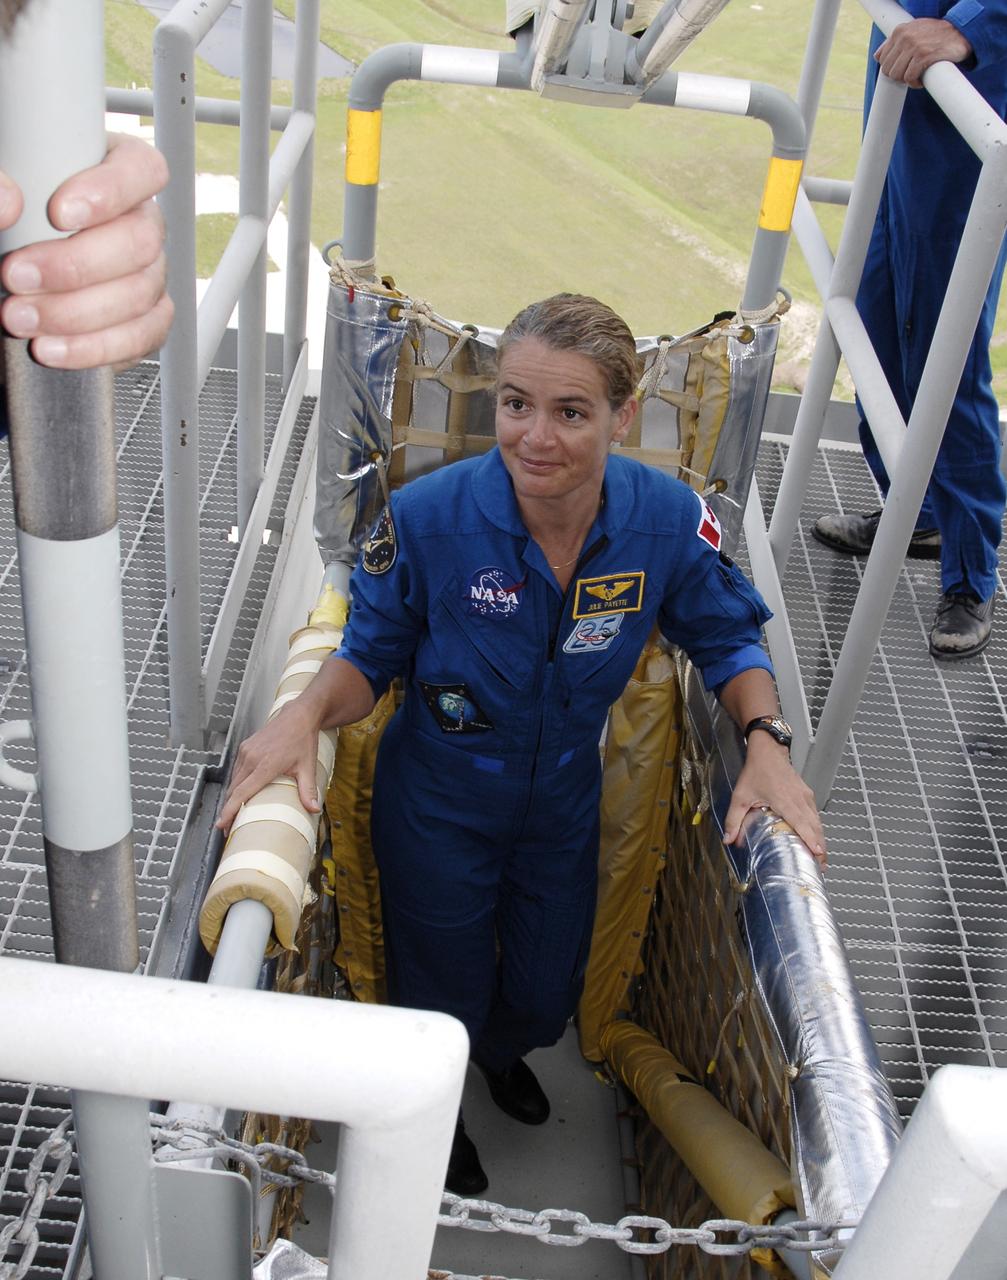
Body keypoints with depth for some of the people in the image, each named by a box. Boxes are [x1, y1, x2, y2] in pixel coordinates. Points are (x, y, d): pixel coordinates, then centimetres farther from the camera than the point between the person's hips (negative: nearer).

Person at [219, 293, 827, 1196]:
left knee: (546, 993, 26)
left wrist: (765, 740, -22)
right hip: (437, 810, -2)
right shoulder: (427, 517, -29)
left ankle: (503, 1049, 68)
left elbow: (728, 638, -5)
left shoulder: (670, 520, -23)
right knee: (442, 993, 22)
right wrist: (308, 712, -34)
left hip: (566, 809, 3)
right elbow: (372, 655, -14)